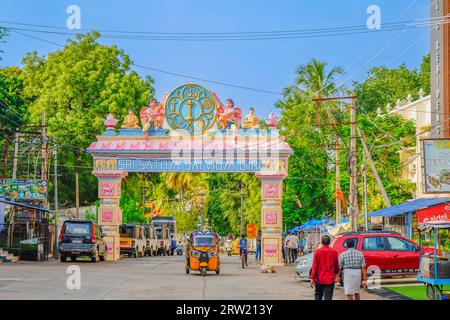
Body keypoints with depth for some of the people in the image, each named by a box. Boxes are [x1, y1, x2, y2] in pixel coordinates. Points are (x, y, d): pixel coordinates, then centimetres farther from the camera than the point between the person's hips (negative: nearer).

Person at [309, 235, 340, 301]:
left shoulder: (318, 251, -6)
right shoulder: (334, 252, -4)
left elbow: (315, 266, -8)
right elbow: (336, 266, 6)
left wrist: (312, 278, -5)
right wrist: (336, 272, 27)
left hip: (319, 279, 0)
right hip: (330, 279, 0)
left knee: (318, 296, 17)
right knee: (328, 297, -2)